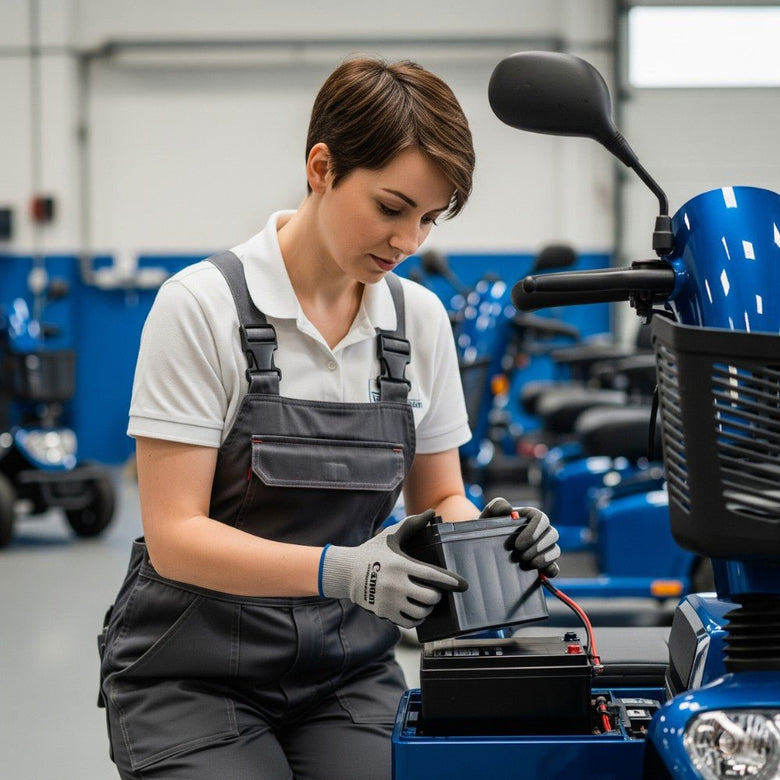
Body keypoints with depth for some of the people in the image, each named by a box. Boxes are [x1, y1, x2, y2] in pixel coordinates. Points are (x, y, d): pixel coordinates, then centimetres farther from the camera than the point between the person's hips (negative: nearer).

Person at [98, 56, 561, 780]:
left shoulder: (421, 318, 1)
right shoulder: (203, 305, -14)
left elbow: (439, 499, 10)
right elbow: (175, 535, -18)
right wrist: (339, 570, -32)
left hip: (350, 676, 4)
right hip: (196, 680, -4)